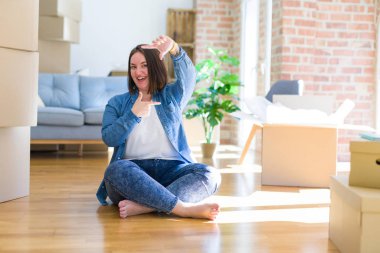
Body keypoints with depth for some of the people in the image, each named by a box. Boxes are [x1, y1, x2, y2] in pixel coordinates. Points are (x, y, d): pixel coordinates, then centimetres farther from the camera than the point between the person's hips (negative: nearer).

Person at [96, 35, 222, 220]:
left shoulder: (171, 96, 17)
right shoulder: (117, 103, 17)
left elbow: (188, 75, -5)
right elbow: (109, 138, 3)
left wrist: (174, 49, -25)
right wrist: (134, 114, -8)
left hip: (170, 170, 1)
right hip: (133, 171, -1)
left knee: (210, 175, -27)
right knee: (117, 169, -36)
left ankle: (143, 206, -42)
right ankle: (184, 208, -40)